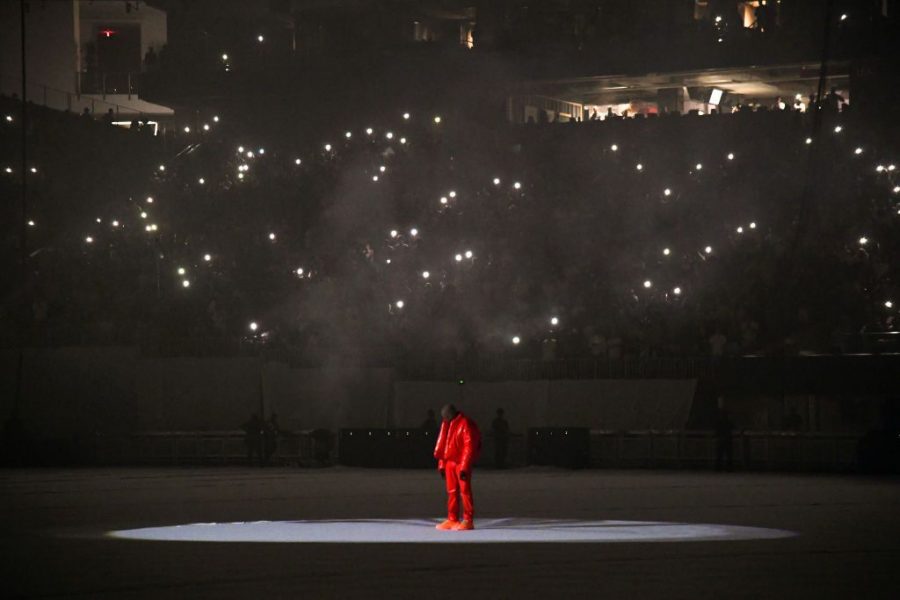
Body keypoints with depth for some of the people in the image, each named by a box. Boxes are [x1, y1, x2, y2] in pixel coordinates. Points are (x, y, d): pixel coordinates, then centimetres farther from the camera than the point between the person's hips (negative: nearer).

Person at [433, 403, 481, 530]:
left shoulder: (465, 424, -13)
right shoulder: (447, 425, 13)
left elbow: (469, 447, -17)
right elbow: (443, 446, 17)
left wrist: (464, 467, -20)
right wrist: (441, 465, 13)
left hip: (462, 463, -8)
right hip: (450, 462, 8)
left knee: (465, 491, -6)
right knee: (452, 492, 9)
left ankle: (468, 521, -3)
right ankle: (452, 520, 14)